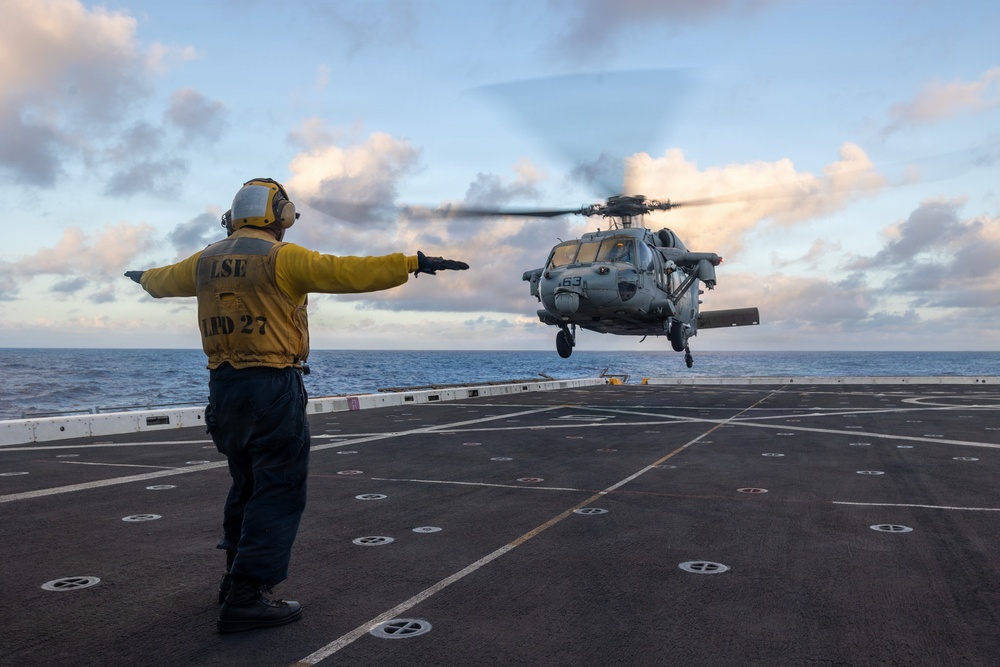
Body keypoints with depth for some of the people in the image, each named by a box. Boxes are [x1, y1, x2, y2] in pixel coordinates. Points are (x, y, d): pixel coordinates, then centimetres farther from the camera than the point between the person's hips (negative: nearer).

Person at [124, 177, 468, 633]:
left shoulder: (205, 262, 11)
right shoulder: (282, 258, -10)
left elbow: (165, 279, 30)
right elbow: (347, 272, -19)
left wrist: (143, 277, 53)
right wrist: (412, 264, -18)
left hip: (223, 385, 8)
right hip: (272, 388, -8)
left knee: (247, 484, 22)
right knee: (278, 492, -1)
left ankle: (238, 575, 33)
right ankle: (246, 598, -3)